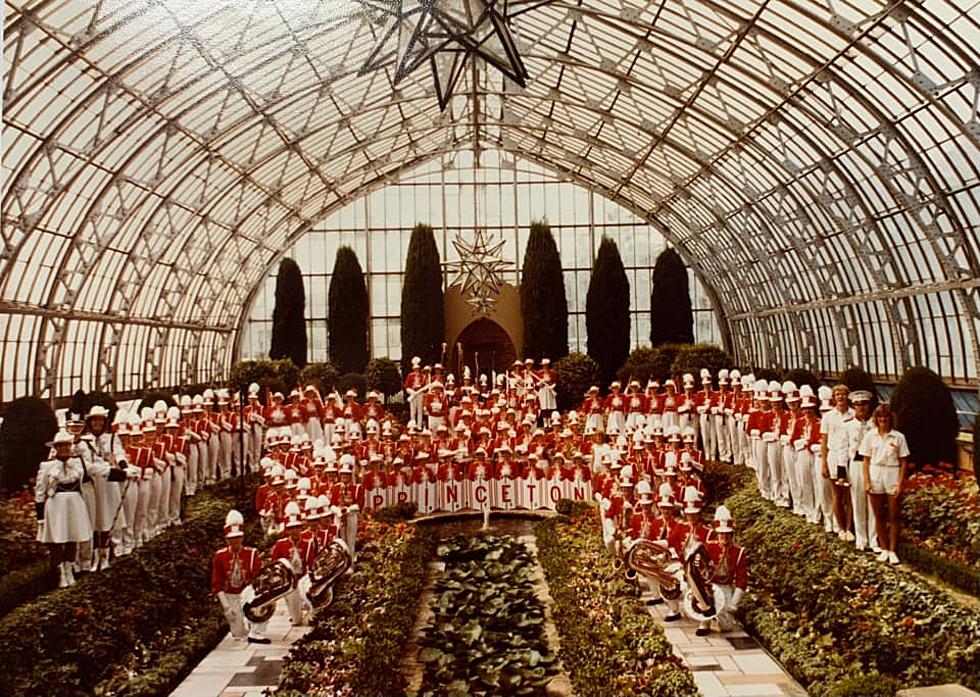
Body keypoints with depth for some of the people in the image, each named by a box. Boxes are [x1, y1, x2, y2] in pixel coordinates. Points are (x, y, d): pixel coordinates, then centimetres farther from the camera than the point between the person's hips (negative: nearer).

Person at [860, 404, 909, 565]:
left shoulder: (898, 437, -3)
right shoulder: (870, 436, 1)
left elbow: (904, 462, -1)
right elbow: (866, 460, 3)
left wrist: (900, 484, -7)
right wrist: (867, 481, -4)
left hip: (893, 477, -1)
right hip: (875, 478, 1)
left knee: (894, 517, 5)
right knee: (879, 516, 9)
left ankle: (893, 551, 16)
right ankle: (884, 549, 21)